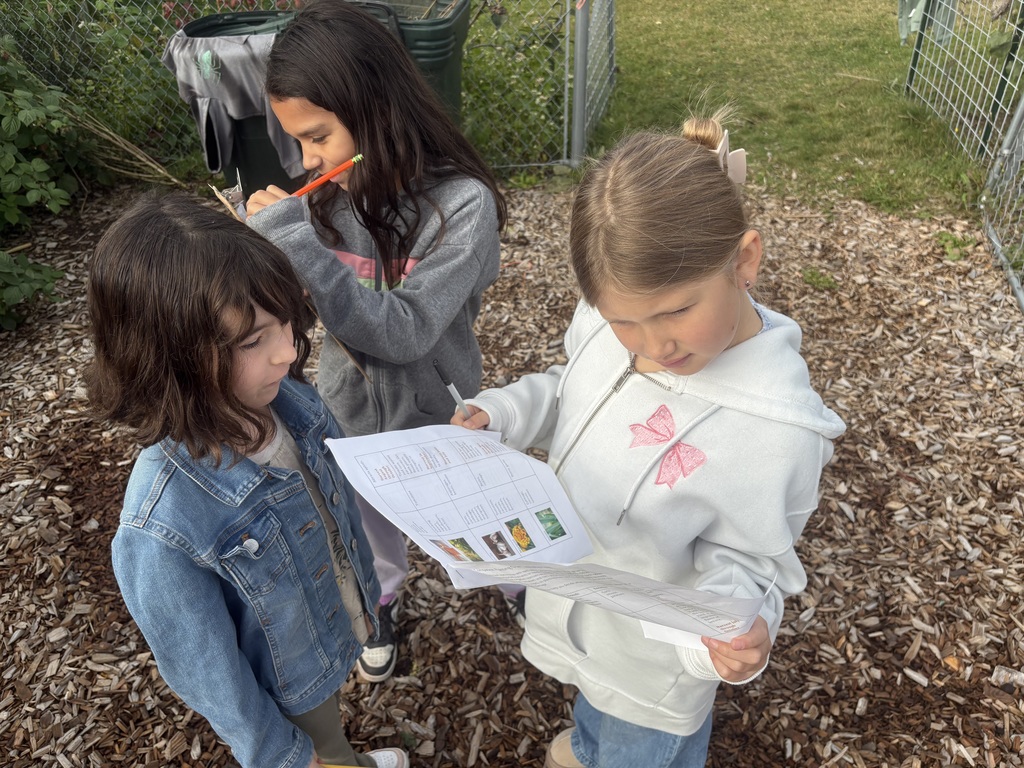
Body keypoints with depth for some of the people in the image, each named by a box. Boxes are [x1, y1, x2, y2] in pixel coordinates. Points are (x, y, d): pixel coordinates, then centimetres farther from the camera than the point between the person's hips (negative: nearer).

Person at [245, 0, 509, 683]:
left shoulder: (462, 203, -26)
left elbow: (405, 332, -31)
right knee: (368, 525, 28)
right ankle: (383, 602, 59)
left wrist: (298, 242, -33)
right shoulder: (332, 192, -11)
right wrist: (264, 240, -19)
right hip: (349, 406, 4)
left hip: (434, 413, -4)